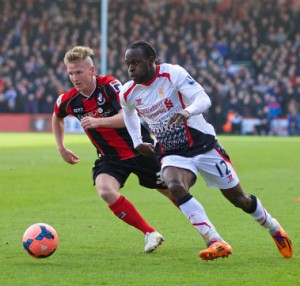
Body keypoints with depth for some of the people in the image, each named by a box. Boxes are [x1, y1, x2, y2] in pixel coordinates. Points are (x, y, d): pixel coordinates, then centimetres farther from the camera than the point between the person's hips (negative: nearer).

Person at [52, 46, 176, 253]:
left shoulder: (109, 85, -21)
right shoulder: (68, 101, -6)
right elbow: (57, 118, 19)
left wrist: (98, 122, -44)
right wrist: (61, 148, 16)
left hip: (139, 149, -3)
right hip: (109, 157, 3)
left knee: (172, 191, 8)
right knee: (106, 191, -27)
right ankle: (150, 234, -13)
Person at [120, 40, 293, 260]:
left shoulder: (173, 73, -17)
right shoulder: (128, 93, -3)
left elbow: (203, 99, -26)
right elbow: (129, 114, 21)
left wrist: (187, 111, -46)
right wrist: (137, 142, 12)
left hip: (202, 145, -3)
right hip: (172, 154, 3)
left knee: (238, 197, 7)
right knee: (175, 186, -32)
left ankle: (274, 228, 37)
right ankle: (215, 242, -34)